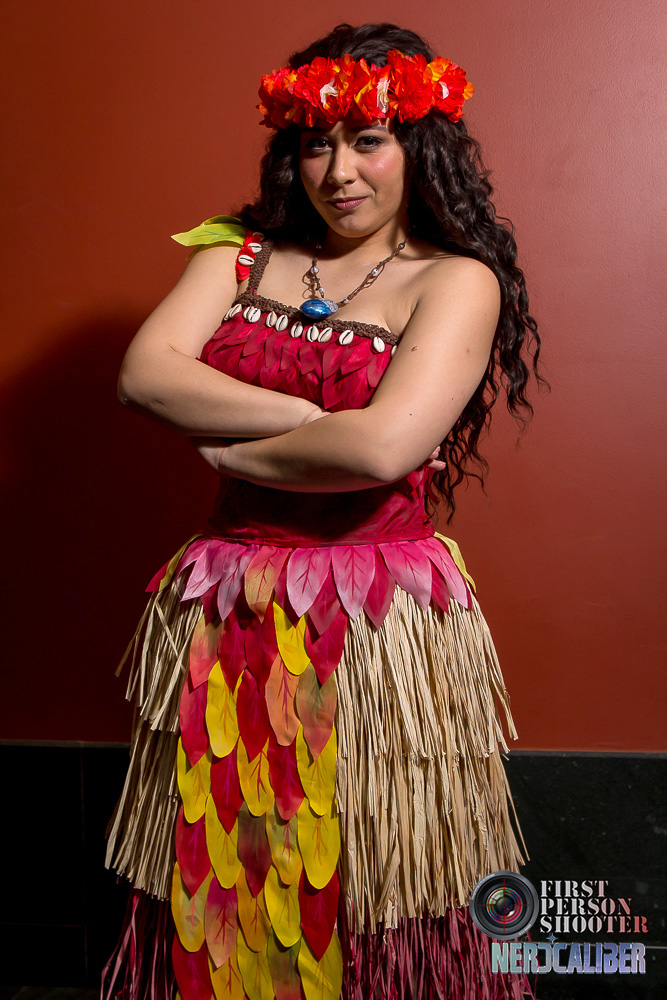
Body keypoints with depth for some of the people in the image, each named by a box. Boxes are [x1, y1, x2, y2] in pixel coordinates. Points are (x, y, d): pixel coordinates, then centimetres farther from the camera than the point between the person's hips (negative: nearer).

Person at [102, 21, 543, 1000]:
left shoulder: (456, 281, -4)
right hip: (226, 617, 4)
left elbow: (381, 449, -18)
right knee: (217, 884, 16)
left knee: (364, 897, 10)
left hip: (381, 623, -3)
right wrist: (321, 421, -13)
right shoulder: (241, 254, 10)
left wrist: (230, 445, -5)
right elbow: (145, 373, -6)